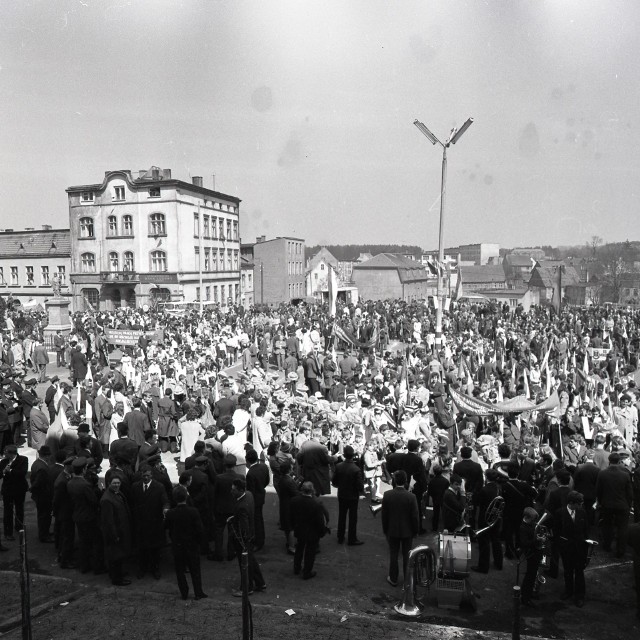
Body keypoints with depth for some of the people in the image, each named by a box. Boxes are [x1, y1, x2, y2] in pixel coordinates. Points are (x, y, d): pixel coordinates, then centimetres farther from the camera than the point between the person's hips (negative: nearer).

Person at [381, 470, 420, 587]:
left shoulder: (387, 495, -17)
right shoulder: (411, 497, -21)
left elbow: (384, 514, -7)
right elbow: (415, 516, -12)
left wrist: (385, 529, 7)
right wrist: (416, 530, 4)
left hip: (392, 530, 1)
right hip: (407, 531, -1)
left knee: (393, 555, 15)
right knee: (406, 555, 15)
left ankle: (393, 579, 26)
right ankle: (407, 579, 27)